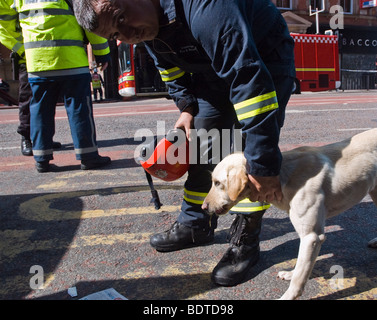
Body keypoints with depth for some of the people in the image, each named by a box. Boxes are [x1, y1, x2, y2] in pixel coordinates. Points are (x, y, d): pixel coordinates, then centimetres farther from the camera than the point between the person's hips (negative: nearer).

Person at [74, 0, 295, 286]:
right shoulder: (148, 26, -13)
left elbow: (251, 83, -43)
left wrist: (263, 167, -41)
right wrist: (187, 107, -3)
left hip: (265, 61, -7)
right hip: (214, 68, 7)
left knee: (253, 151, -18)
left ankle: (245, 243, -2)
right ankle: (195, 225, 20)